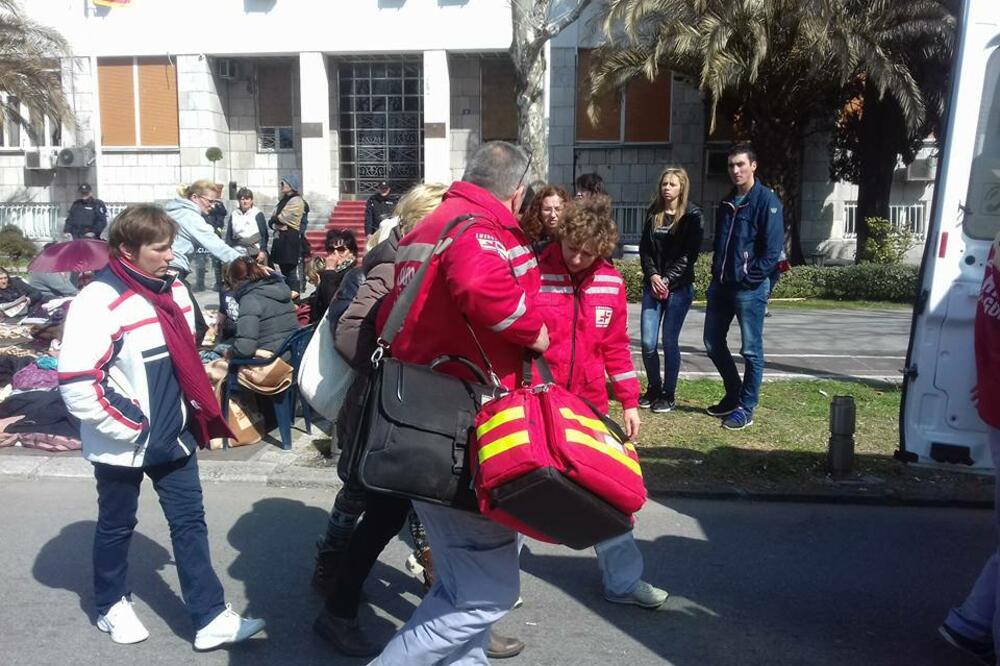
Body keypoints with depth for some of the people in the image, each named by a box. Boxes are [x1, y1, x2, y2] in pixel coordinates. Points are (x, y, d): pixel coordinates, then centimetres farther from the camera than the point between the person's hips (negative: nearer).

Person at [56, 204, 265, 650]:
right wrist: (129, 425, -18)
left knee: (190, 522, 7)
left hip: (174, 437, 6)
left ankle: (211, 619, 14)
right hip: (123, 444, -6)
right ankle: (111, 606, 37)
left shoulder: (174, 291, 4)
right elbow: (76, 383, -24)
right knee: (117, 527, 14)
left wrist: (192, 413, 11)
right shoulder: (98, 301, -20)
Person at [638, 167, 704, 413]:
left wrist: (668, 279, -13)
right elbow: (644, 248, 9)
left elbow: (689, 254, -8)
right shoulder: (653, 213, 11)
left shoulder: (692, 215, -2)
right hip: (653, 285, 4)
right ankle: (653, 389, 20)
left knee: (670, 342, 0)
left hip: (679, 288, -4)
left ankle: (668, 394, 13)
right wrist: (652, 275, -7)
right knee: (648, 342, 0)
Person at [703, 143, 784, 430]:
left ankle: (745, 409, 10)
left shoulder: (767, 201, -8)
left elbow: (773, 248, -14)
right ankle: (733, 395, 29)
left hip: (750, 288, -8)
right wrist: (716, 273, 11)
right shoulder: (726, 203, 14)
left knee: (751, 350, 1)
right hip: (720, 285, 8)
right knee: (713, 343, 12)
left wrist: (750, 278, -16)